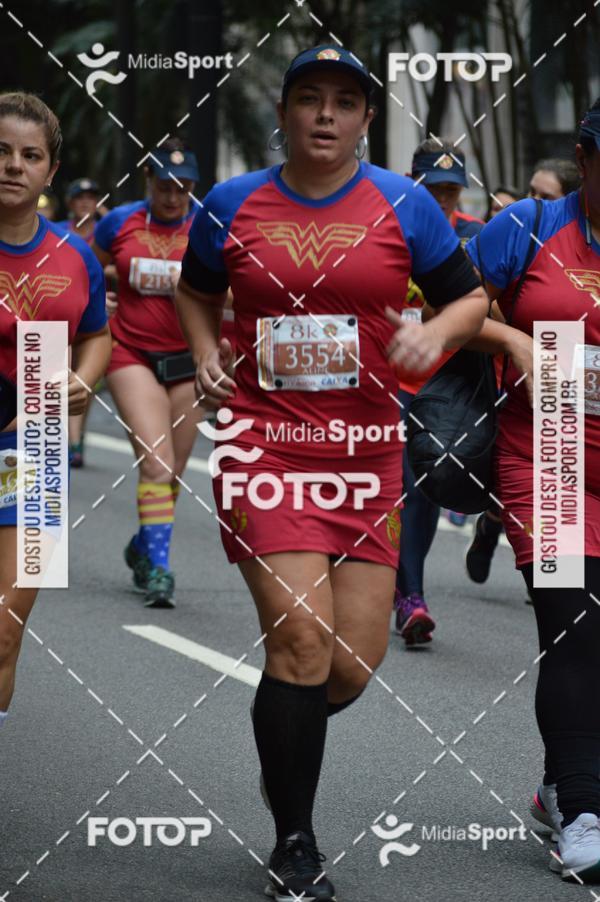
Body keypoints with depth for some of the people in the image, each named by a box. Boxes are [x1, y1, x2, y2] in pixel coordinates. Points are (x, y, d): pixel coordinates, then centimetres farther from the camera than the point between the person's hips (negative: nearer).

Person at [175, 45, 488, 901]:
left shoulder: (404, 205, 4)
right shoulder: (231, 205, 5)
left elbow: (472, 297, 10)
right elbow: (195, 291, 22)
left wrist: (436, 331, -11)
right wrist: (206, 356, 4)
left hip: (367, 451, 2)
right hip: (263, 442, -1)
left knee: (353, 663, -1)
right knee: (300, 637, -14)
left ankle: (285, 743, 36)